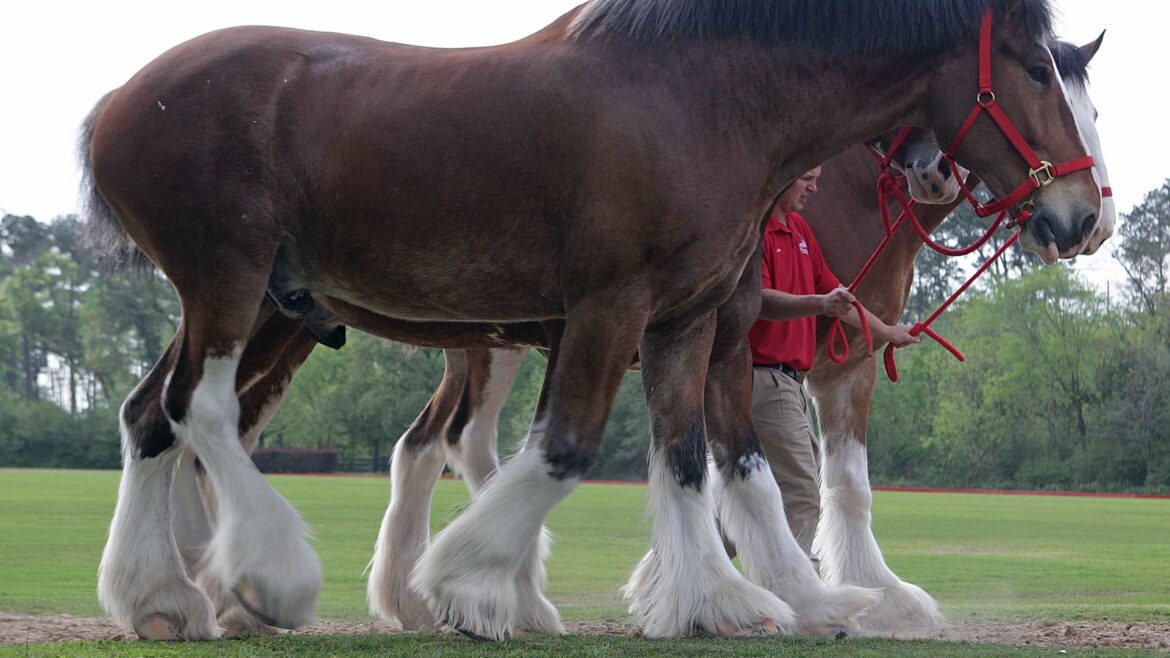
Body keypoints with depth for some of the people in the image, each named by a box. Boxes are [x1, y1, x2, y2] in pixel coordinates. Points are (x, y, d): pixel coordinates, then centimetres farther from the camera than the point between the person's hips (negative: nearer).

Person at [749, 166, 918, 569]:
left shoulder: (799, 230, 18)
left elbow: (833, 292, 28)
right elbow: (759, 300, -26)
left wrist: (885, 331, 34)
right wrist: (820, 304, -40)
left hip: (789, 380, 11)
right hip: (765, 376, -11)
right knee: (801, 493, -13)